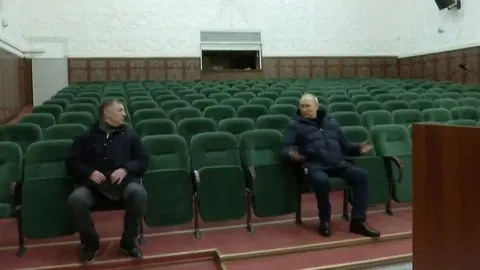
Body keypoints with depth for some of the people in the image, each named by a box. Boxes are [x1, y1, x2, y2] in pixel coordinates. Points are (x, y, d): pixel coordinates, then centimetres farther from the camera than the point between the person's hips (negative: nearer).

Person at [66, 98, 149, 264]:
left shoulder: (129, 135, 19)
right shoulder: (86, 137, 18)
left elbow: (143, 159, 12)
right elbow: (72, 162, 13)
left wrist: (126, 169, -8)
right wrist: (89, 172, -8)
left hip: (123, 181, 0)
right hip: (93, 183, 0)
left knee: (139, 193, -33)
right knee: (75, 199, -31)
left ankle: (129, 241, -9)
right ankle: (90, 243, -3)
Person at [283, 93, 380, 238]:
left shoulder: (331, 122, 24)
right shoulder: (295, 125, 11)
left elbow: (344, 145, 29)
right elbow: (286, 148, 2)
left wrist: (358, 148, 10)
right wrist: (292, 154, -22)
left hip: (337, 163, 5)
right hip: (314, 165, -4)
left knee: (361, 175, -21)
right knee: (321, 180, -38)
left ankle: (358, 221, -16)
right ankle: (325, 221, -15)